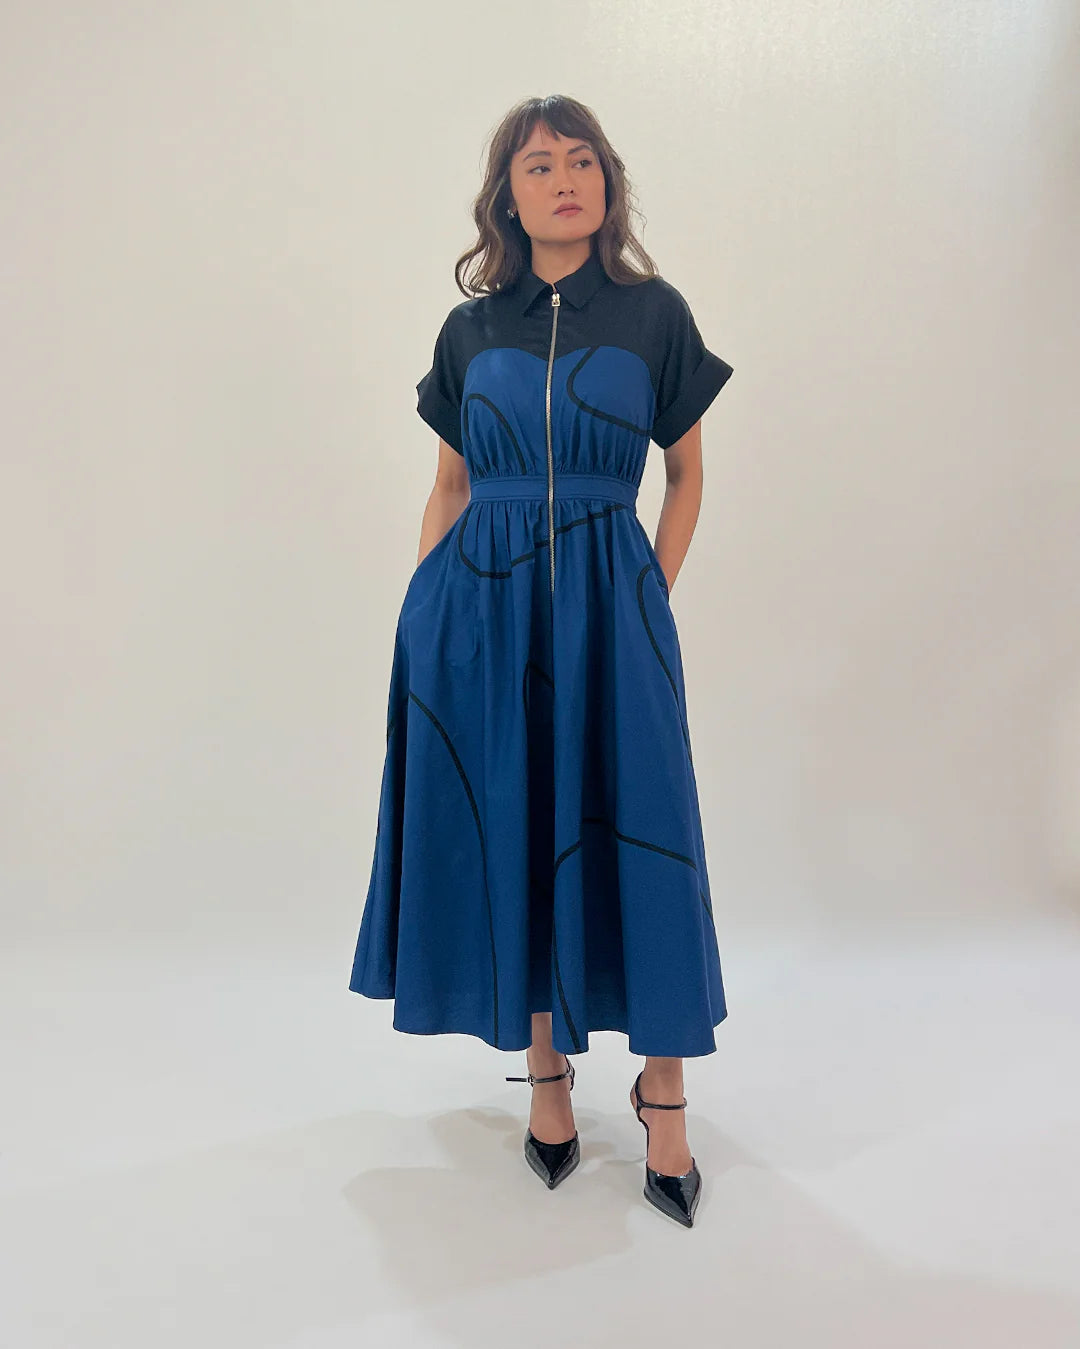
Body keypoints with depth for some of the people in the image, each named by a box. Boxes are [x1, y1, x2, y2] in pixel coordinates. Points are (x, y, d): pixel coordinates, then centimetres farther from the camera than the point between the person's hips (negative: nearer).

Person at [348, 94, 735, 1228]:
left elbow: (687, 474, 11)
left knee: (632, 835, -1)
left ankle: (663, 1092, 15)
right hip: (480, 605, 2)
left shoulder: (654, 314, 5)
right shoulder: (470, 329, 9)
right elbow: (450, 486, 13)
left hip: (607, 604, -1)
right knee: (510, 832, 6)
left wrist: (650, 597, 2)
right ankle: (546, 1073, 24)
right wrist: (422, 613, 5)